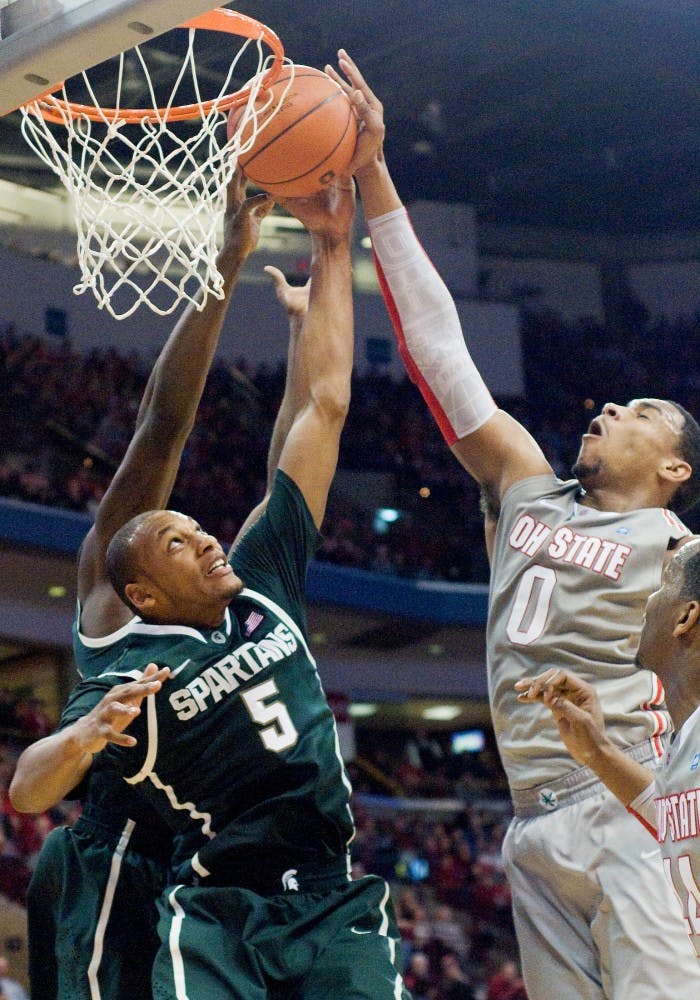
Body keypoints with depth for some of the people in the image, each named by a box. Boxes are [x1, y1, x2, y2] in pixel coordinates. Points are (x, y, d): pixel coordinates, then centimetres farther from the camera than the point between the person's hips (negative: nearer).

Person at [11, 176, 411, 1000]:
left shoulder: (262, 581, 12)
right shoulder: (129, 681, 0)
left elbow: (324, 404, 11)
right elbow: (26, 791, -12)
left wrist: (332, 249, 9)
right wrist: (82, 740, -34)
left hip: (335, 904, 4)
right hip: (217, 917, -4)